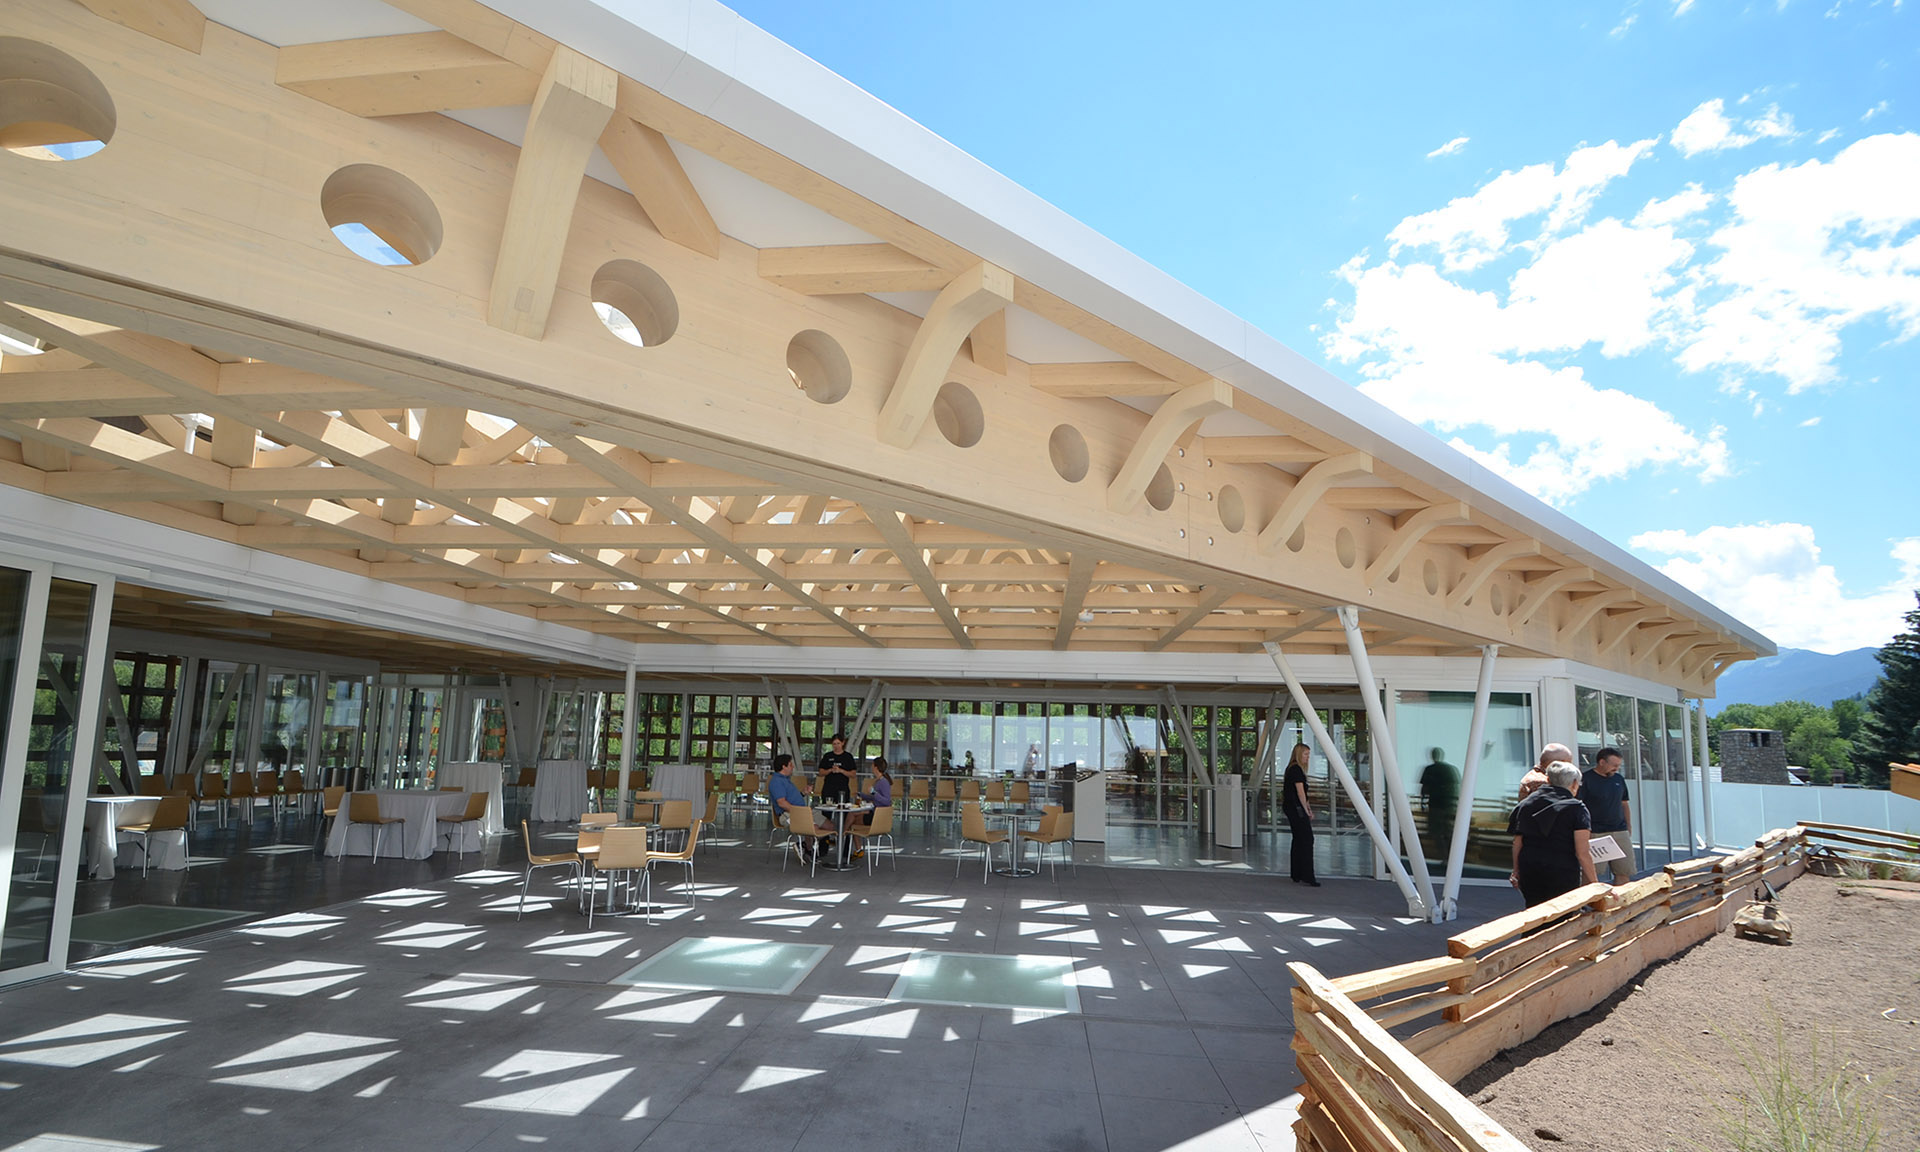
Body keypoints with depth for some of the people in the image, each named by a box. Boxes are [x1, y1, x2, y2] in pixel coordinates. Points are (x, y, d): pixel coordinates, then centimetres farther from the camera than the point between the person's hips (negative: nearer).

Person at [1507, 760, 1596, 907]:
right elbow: (1582, 853, -11)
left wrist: (1516, 871, 18)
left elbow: (1517, 843, 9)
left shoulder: (1526, 803, 7)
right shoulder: (1576, 808, -7)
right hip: (1563, 876, -4)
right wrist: (1594, 883, -3)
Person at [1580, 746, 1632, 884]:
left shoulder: (1619, 779, 13)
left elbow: (1624, 804, 22)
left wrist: (1629, 827, 16)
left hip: (1620, 832, 6)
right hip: (1596, 834, -6)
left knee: (1624, 873, 5)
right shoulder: (1585, 779, -8)